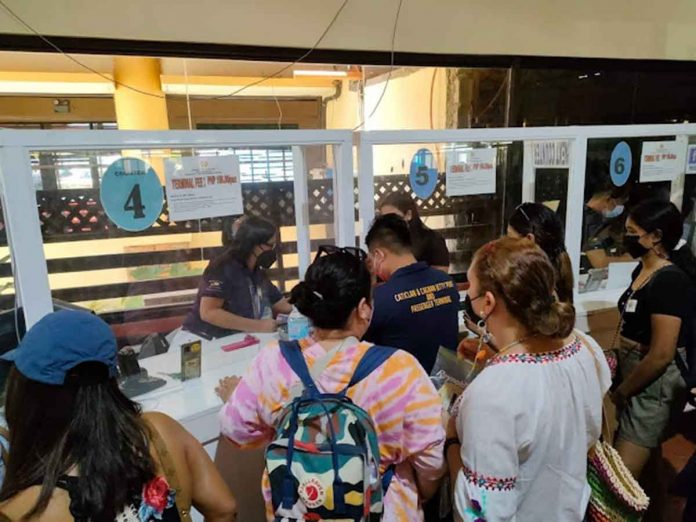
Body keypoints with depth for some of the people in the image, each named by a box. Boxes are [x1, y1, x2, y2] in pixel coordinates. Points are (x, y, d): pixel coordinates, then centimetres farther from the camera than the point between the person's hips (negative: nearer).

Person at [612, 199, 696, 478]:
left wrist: (621, 392, -13)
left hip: (653, 382, -9)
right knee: (647, 464, 23)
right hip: (637, 372, 9)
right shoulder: (642, 271, 6)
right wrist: (620, 373, 9)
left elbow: (661, 355, -23)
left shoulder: (669, 281, -22)